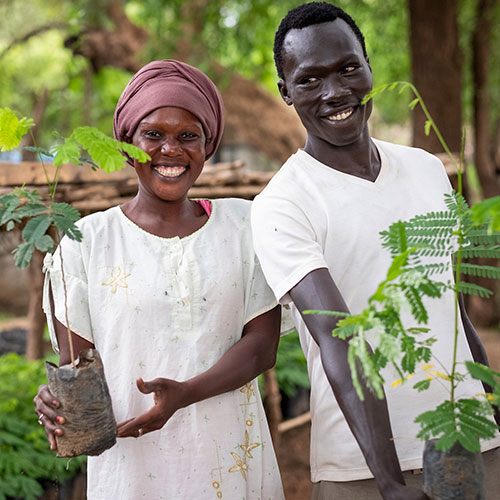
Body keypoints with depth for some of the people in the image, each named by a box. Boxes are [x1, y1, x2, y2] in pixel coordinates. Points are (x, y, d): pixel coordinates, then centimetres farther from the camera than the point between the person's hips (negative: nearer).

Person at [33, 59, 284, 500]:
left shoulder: (243, 224, 3)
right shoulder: (87, 240, 0)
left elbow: (262, 343, -3)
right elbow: (75, 356, 0)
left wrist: (184, 393, -19)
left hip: (232, 456, 1)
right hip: (131, 464, -1)